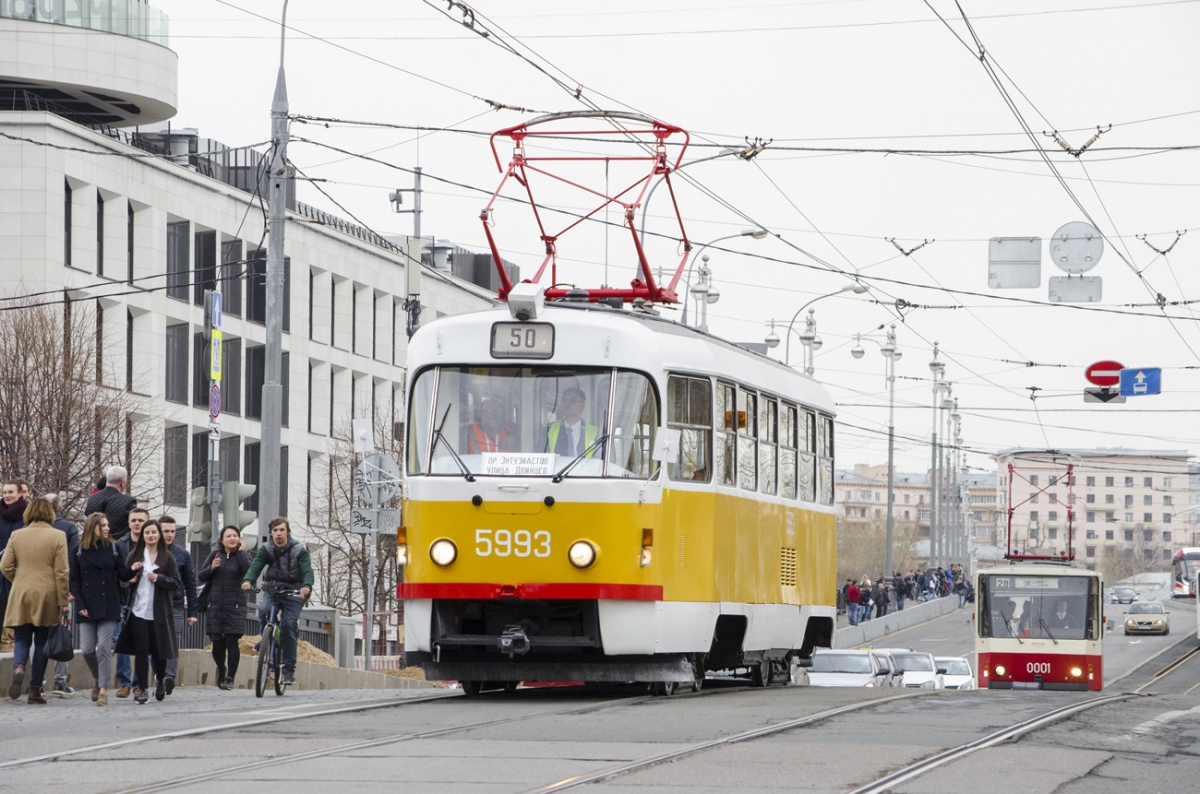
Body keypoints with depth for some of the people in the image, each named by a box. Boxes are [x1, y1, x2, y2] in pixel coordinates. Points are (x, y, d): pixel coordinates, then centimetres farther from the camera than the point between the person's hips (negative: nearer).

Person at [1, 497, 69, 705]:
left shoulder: (17, 535, 2)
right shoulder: (57, 536, -4)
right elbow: (61, 572, -7)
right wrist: (63, 600, -2)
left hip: (21, 597, 1)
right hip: (47, 597, -1)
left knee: (22, 639, 10)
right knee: (41, 641, 8)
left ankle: (19, 667, -22)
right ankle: (35, 689, 7)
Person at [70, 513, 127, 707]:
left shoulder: (113, 548, 5)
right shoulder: (79, 551, 3)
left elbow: (122, 575, 3)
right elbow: (74, 580, 4)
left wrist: (133, 570, -19)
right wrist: (80, 605, -5)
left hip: (108, 606, -1)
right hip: (87, 607, 1)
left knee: (104, 647, -7)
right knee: (87, 649, -2)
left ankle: (103, 690, -4)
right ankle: (98, 679, 25)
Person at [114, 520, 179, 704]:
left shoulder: (167, 558, 4)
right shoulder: (134, 556, 7)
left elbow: (175, 583, 1)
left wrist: (158, 578, -13)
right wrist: (130, 575, -9)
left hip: (159, 611, 0)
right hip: (138, 611, 1)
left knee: (158, 651, 5)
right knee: (141, 651, -4)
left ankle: (161, 679, 31)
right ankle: (142, 689, 1)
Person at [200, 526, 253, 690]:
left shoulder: (243, 555, 3)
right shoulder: (216, 554, 9)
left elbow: (249, 572, -18)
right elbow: (201, 576, 9)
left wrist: (240, 551, -13)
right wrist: (211, 567, -10)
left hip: (235, 605, -2)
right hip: (215, 605, 2)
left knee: (232, 641, -9)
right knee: (217, 642, 3)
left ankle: (230, 678, -4)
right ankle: (221, 671, 27)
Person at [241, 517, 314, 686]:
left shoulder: (299, 550, -6)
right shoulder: (266, 549, 0)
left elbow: (307, 570, -19)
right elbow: (256, 566, -15)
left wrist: (307, 586, -41)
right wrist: (248, 580, -37)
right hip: (272, 589, 2)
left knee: (290, 624, -15)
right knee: (264, 610, -29)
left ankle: (288, 668, -8)